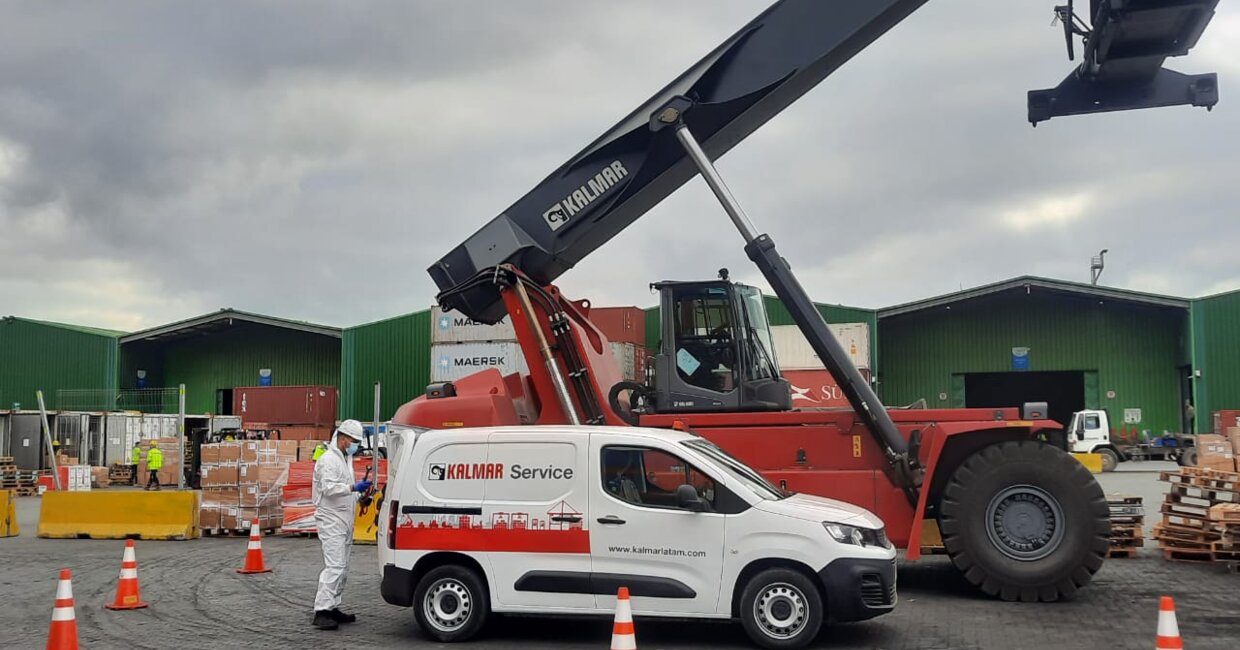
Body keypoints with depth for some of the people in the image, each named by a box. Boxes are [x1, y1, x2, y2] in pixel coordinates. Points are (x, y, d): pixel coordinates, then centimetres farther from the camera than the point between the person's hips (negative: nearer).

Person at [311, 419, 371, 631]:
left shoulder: (346, 459, 19)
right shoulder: (328, 460, -12)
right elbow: (329, 488, -25)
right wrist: (354, 487, -33)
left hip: (344, 521, 10)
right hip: (331, 520, -10)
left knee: (342, 567, 13)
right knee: (335, 566, -17)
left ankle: (332, 608, 20)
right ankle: (321, 611, -18)